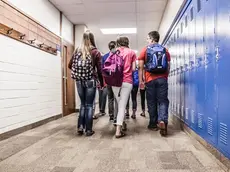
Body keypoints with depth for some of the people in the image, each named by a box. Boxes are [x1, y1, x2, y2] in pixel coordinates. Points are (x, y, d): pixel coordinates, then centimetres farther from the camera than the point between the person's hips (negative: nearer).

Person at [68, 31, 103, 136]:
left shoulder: (77, 51, 5)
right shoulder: (95, 52, -3)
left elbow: (70, 65, 10)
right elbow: (99, 69, -5)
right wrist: (102, 83, 7)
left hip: (79, 81, 3)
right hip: (90, 81, -3)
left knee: (83, 104, 17)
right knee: (89, 105, 5)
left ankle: (80, 127, 15)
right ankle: (88, 130, 12)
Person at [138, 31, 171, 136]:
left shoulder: (145, 50, 4)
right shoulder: (165, 50, 10)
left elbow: (141, 67, 1)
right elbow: (168, 67, 11)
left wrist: (141, 80, 4)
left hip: (150, 79, -1)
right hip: (162, 79, 1)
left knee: (151, 102, 8)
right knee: (163, 100, 2)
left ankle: (153, 124, 16)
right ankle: (162, 120, -19)